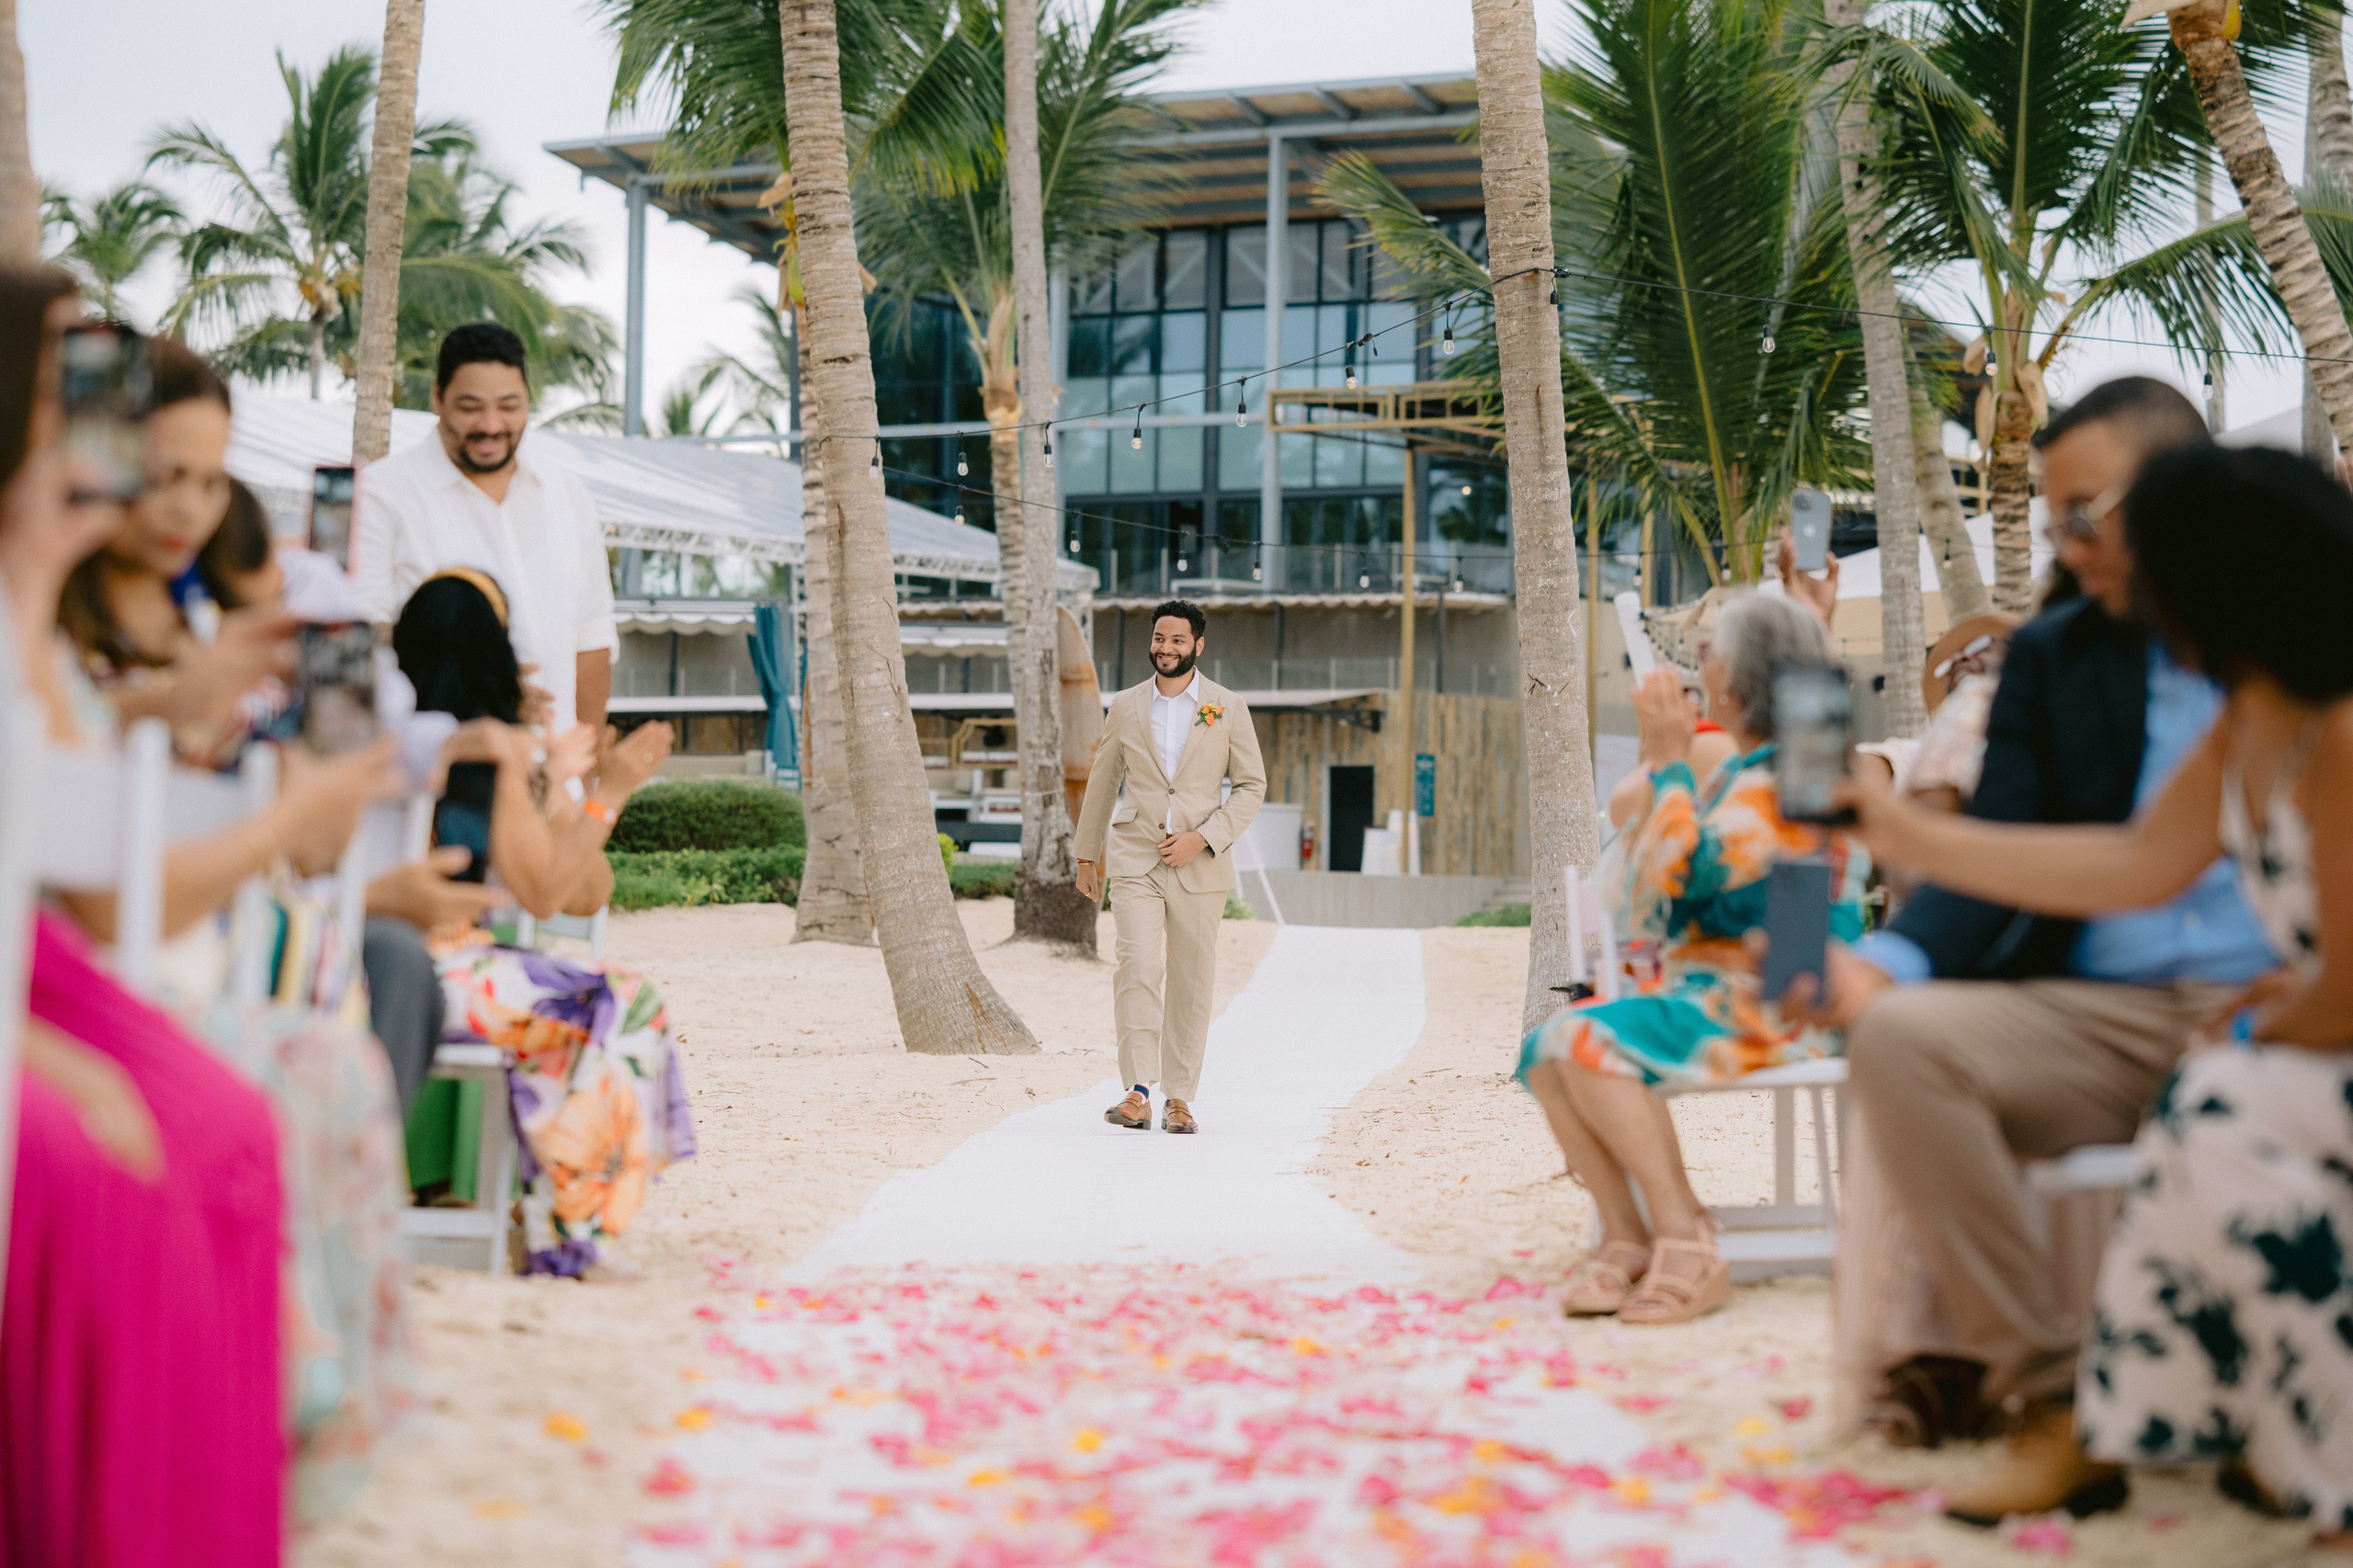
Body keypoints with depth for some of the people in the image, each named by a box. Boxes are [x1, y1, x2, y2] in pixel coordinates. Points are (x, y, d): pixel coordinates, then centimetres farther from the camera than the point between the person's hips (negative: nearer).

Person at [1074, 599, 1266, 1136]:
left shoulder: (1228, 708, 4)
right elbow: (1102, 784, 18)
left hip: (1200, 866, 0)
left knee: (1192, 982, 4)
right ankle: (1137, 1093, -16)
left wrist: (1203, 837, -10)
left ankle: (1179, 1098, 14)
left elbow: (1252, 786, 3)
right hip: (1134, 859, 0)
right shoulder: (1125, 707, 9)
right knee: (1139, 965, -16)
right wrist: (1086, 855, 21)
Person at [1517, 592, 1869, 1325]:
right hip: (1709, 990, 9)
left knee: (1592, 1042, -28)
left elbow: (1680, 877, -22)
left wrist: (1669, 760, -10)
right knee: (1546, 1047, -11)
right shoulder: (1740, 773, 19)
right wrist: (1661, 760, 13)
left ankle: (1686, 1245, -23)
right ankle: (1626, 1237, -14)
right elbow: (1641, 907, 18)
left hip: (1772, 1009, -9)